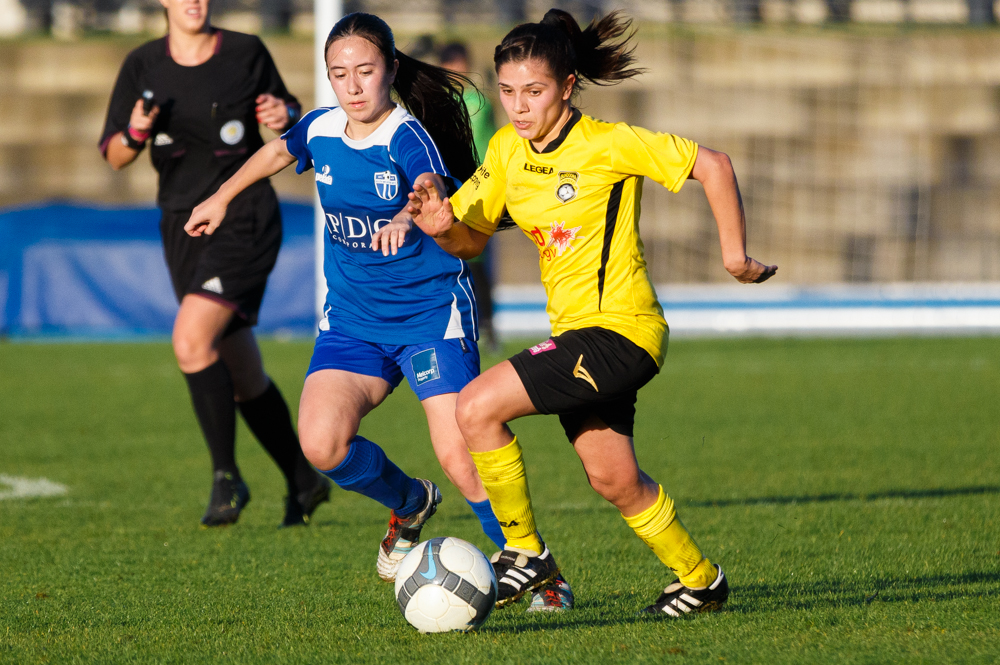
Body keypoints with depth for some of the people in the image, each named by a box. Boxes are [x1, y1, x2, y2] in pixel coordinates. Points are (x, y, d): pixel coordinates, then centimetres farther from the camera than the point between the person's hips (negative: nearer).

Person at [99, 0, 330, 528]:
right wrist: (134, 134, -19)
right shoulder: (143, 66, 2)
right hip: (183, 228, 4)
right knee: (242, 376, 10)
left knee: (192, 340, -24)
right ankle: (303, 482, 28)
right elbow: (114, 156, 3)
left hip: (244, 222, -4)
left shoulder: (246, 53, -3)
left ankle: (227, 478, -14)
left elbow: (288, 112, 12)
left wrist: (286, 117, -12)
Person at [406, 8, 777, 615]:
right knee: (614, 480, 15)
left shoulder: (606, 144, -16)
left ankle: (527, 554, -5)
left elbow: (712, 165, -12)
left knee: (477, 409, -19)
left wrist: (735, 254, -8)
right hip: (576, 333, 8)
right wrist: (442, 224, -12)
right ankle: (701, 582, 34)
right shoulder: (507, 151, 4)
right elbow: (471, 239, 11)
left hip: (619, 329, -8)